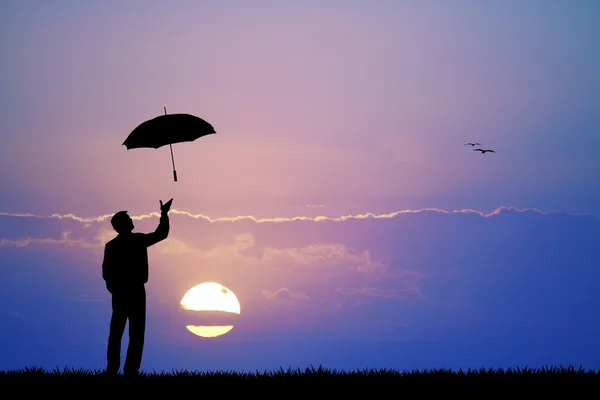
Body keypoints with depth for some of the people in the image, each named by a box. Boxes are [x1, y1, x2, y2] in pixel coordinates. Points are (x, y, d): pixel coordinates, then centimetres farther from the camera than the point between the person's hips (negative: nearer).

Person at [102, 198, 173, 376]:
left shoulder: (110, 245, 4)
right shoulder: (137, 240, -8)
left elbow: (106, 273, 4)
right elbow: (161, 234, 0)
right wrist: (164, 214, 11)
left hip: (118, 293, 4)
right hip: (135, 292, -4)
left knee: (116, 333, 7)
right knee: (136, 333, -3)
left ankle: (112, 369, 2)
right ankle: (131, 370, -10)